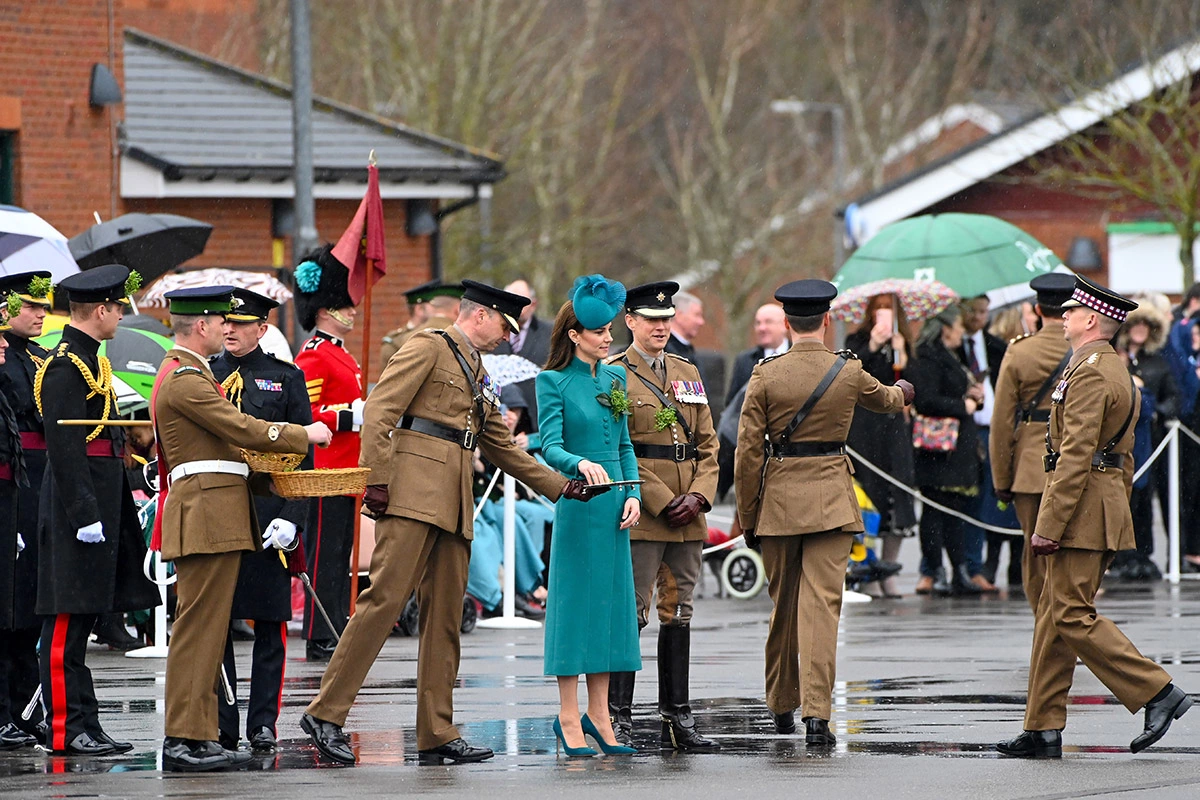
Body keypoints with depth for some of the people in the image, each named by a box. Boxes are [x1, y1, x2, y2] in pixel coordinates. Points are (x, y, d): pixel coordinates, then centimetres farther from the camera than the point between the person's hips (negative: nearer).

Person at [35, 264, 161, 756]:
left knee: (81, 620, 10)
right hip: (79, 503, -10)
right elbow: (64, 447, -20)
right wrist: (84, 514, -22)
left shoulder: (88, 361, 17)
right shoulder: (65, 367, -14)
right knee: (67, 621, -8)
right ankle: (67, 730, -7)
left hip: (100, 506, 10)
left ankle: (84, 728, 12)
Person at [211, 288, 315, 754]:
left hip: (267, 517, -2)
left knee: (269, 624, 0)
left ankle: (263, 723, 5)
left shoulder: (286, 378, 5)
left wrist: (292, 519, -9)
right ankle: (221, 727, 6)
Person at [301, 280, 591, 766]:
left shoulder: (479, 376, 26)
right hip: (412, 493, -9)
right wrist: (377, 479, -18)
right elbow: (380, 410, -10)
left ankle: (437, 735, 6)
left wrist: (559, 486, 24)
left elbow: (502, 448, 30)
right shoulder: (428, 348, 0)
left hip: (453, 506, 9)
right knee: (385, 599, -15)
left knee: (445, 617, 5)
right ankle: (326, 713, -13)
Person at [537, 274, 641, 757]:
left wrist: (633, 494, 4)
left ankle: (598, 716, 10)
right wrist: (581, 464, -33)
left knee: (611, 600, 5)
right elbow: (550, 447, -14)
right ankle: (568, 718, -1)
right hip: (577, 503, -6)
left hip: (613, 504, 6)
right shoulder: (554, 382, -6)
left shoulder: (615, 378, 12)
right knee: (575, 602, -5)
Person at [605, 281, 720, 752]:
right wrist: (664, 502, -13)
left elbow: (707, 444, 15)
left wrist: (698, 496, -2)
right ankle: (618, 721, -5)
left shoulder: (687, 374, 16)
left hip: (688, 517, 6)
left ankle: (677, 721, 12)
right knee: (630, 616, -7)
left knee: (679, 615, 8)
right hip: (640, 516, -6)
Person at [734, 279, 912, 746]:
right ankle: (816, 712, -16)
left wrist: (747, 516, 5)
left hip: (778, 498, 1)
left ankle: (782, 707, 30)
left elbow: (748, 452, -4)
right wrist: (901, 393, 47)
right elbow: (884, 400, 22)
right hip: (830, 497, -1)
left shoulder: (766, 376, -5)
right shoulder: (849, 373, -2)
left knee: (783, 604, 15)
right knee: (821, 605, -5)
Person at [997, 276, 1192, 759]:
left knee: (1073, 617, -9)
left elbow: (1075, 456, -21)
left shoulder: (1089, 374, -16)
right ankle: (1043, 730, 11)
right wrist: (1117, 514, 25)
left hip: (1083, 502, -10)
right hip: (1107, 499, 10)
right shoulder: (1117, 370, 17)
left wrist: (1048, 526, -21)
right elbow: (1124, 455, 21)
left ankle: (1157, 692, -11)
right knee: (1054, 614, 10)